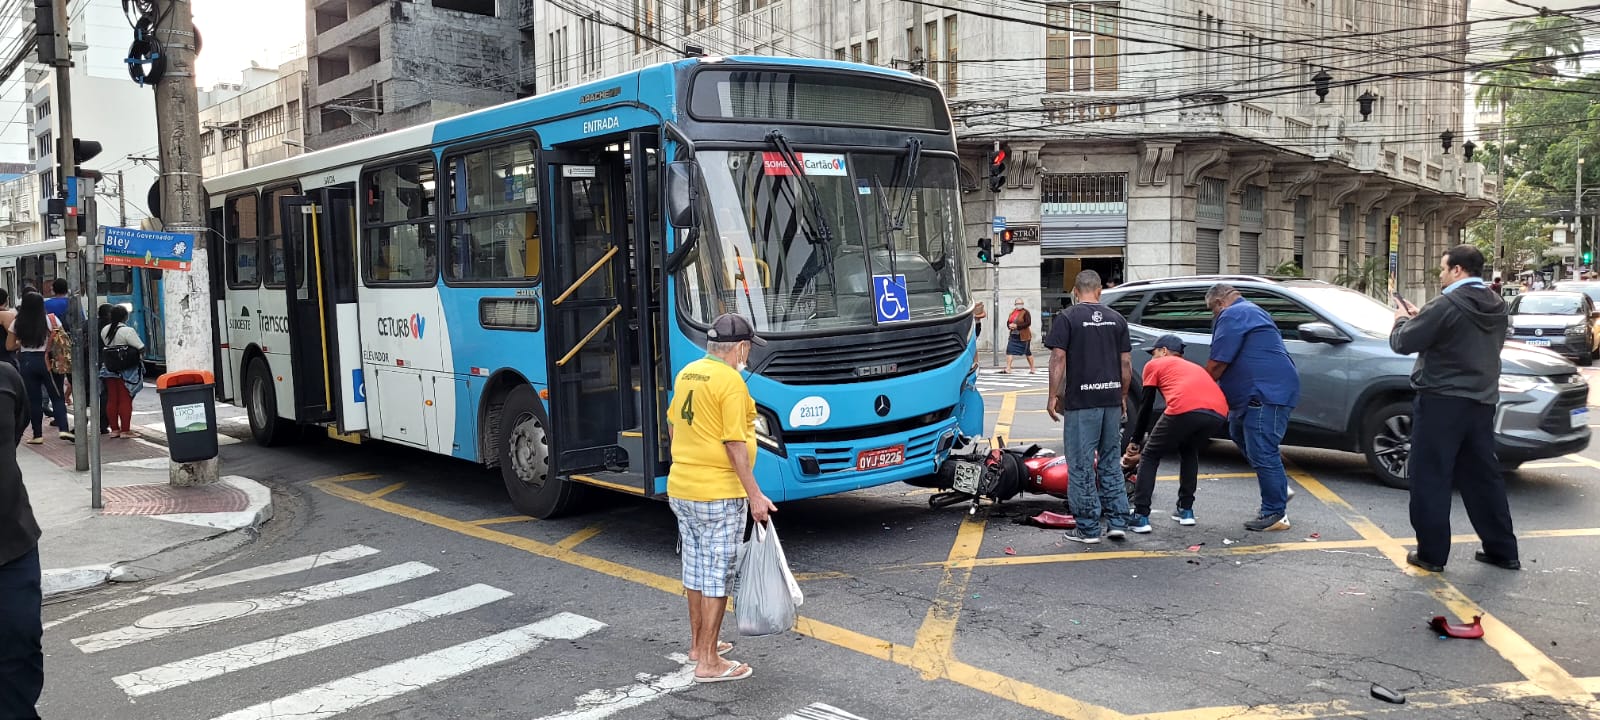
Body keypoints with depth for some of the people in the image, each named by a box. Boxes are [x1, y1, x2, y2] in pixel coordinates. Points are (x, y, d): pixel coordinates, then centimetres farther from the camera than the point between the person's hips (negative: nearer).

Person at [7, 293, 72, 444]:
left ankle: (37, 435, 11)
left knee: (33, 399, 8)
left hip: (26, 362, 1)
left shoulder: (17, 323, -1)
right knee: (57, 397, 5)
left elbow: (10, 346, 2)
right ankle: (64, 429, -8)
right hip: (46, 361, -1)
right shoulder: (50, 320, -5)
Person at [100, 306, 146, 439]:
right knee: (125, 400, -2)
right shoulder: (128, 331, -16)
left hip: (108, 368, 7)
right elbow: (141, 348, -18)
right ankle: (125, 430, 0)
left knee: (111, 400, 10)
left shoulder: (105, 330, 6)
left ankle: (114, 429, 15)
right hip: (126, 370, -7)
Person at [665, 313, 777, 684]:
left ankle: (698, 643, 32)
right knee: (717, 573, 0)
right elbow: (735, 444, -19)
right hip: (718, 495, -8)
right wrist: (755, 495, -16)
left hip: (680, 488, 8)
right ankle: (709, 662, 4)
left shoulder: (687, 373, 8)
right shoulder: (730, 381, -16)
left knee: (695, 567, 19)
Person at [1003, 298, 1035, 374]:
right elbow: (1008, 322, 16)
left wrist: (1016, 326, -23)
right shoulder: (1013, 312, 12)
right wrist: (1010, 325, -7)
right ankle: (1008, 368, -4)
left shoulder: (1025, 312, -9)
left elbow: (1028, 323, -19)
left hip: (1023, 336, -6)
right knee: (1009, 350, -5)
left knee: (1027, 352, 4)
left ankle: (1032, 369, 16)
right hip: (1013, 335, 6)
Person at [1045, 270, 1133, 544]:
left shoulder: (1067, 318, -4)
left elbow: (1058, 359, -10)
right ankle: (1118, 522, 14)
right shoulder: (1116, 319, 9)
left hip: (1081, 400, -5)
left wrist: (1054, 395, -5)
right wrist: (1123, 396, 18)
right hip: (1112, 399, 5)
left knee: (1081, 465, 2)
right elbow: (1126, 363, 9)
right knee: (1111, 462, 15)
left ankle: (1088, 528, 5)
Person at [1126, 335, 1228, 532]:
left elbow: (1147, 407, 21)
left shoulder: (1155, 365, 24)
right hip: (1219, 413, 6)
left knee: (1149, 456, 12)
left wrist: (1135, 441, 30)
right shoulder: (1194, 367, 40)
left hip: (1185, 409, -6)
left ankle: (1141, 517, 4)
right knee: (1189, 452, 33)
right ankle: (1186, 510, 30)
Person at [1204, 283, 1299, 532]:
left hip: (1267, 393, -11)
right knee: (1241, 435, 23)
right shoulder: (1250, 311, 23)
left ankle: (1275, 514, -3)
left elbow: (1217, 363, -14)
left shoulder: (1232, 316, -10)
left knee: (1262, 452, -8)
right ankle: (1279, 488, 25)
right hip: (1257, 393, 11)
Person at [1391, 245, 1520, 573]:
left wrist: (1402, 321, 8)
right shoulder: (1496, 306, 9)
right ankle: (1503, 551, 22)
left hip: (1442, 402, -8)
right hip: (1482, 402, 8)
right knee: (1484, 477, 16)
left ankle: (1432, 554, 3)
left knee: (1431, 480, 0)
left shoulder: (1447, 305, -17)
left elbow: (1403, 343, -13)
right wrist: (1420, 318, 17)